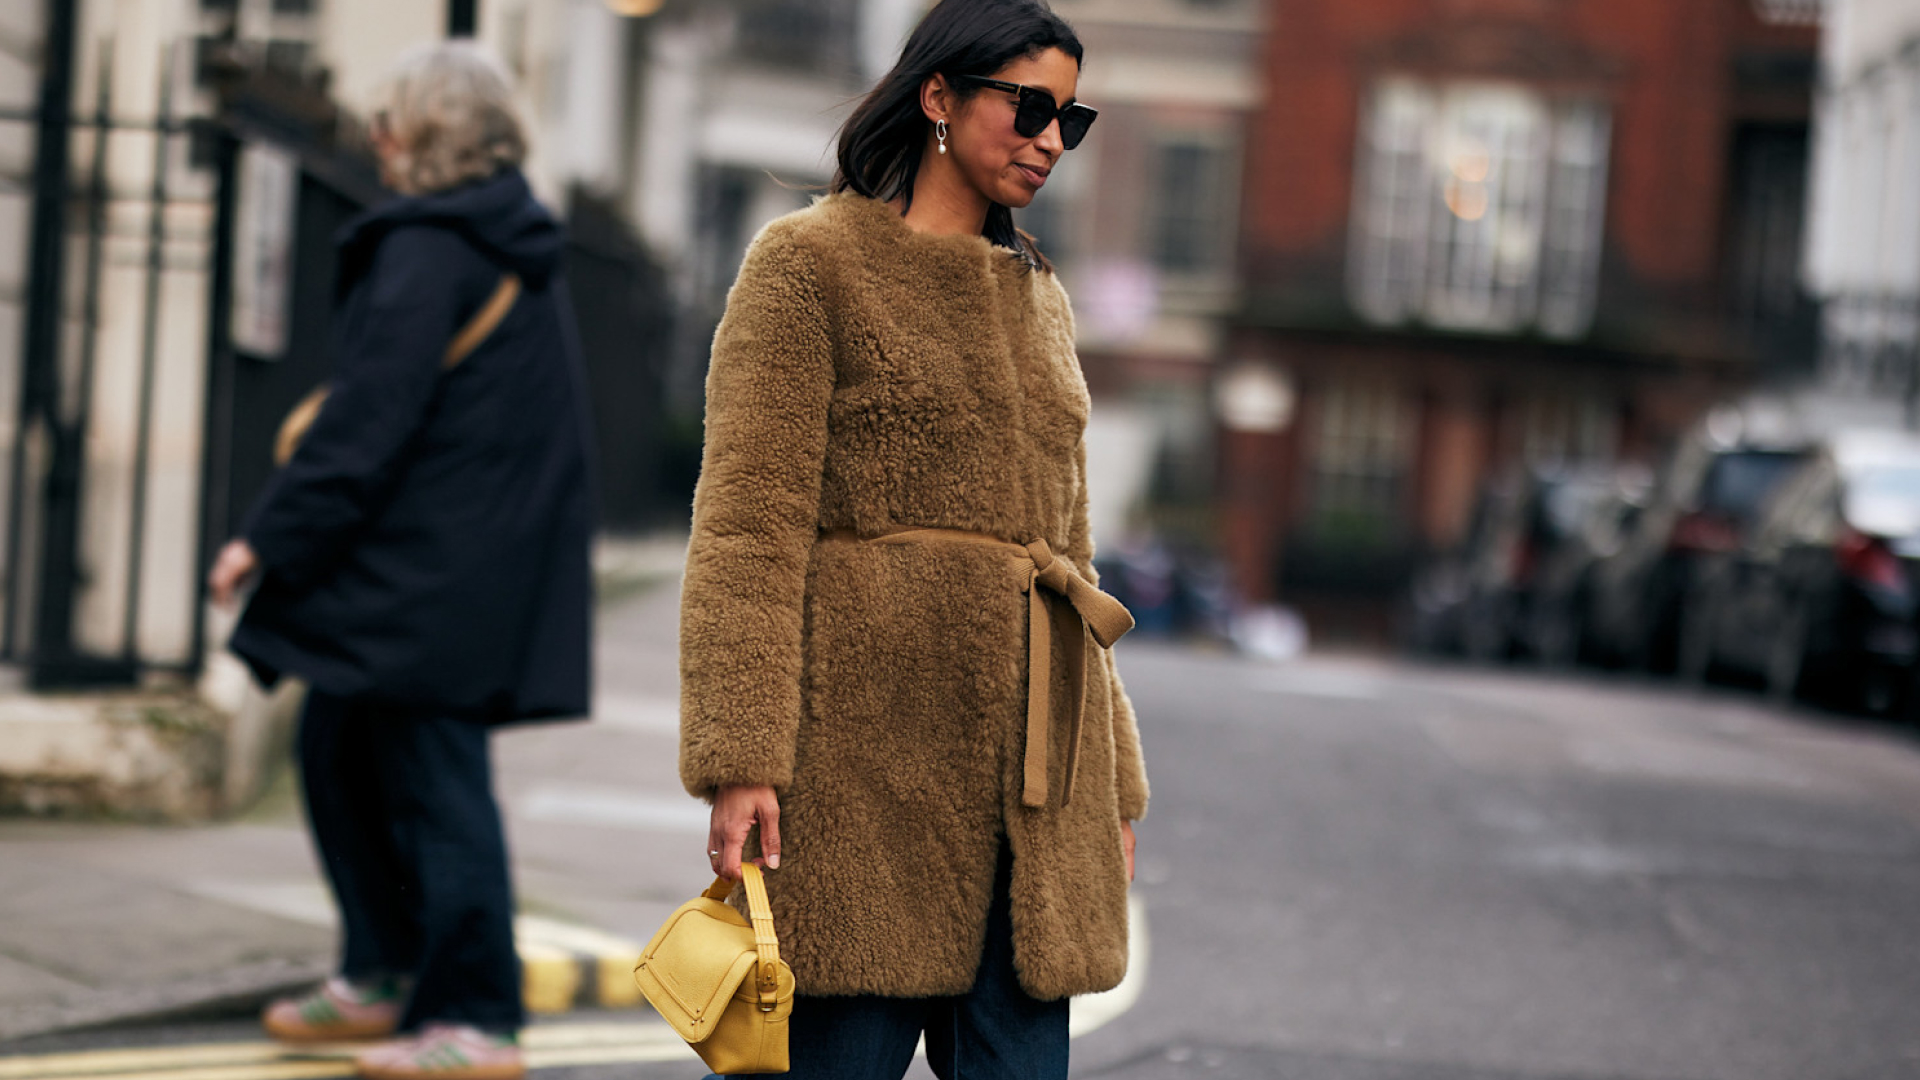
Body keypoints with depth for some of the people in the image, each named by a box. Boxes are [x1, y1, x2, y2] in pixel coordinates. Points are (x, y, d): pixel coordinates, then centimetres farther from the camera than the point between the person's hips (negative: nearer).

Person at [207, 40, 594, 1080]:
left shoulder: (429, 251, -14)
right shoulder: (516, 252, 16)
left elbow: (371, 415, -20)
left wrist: (272, 534, -17)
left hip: (431, 570, -10)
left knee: (433, 780, -6)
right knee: (341, 748, 18)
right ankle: (383, 976, 25)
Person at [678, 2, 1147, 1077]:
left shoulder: (1040, 297, 20)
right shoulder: (810, 262, 0)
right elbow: (747, 529, -7)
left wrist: (1114, 781, 18)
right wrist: (741, 759, -17)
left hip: (1035, 766, 6)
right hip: (867, 743, -6)